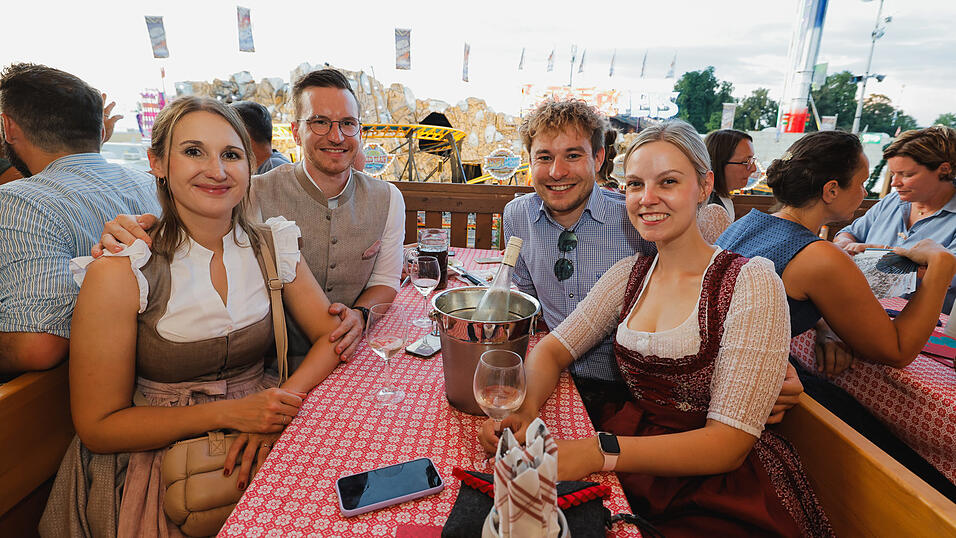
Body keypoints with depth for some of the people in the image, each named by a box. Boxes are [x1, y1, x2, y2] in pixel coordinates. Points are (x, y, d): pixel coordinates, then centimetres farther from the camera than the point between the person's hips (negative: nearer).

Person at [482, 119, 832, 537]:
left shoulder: (752, 283, -13)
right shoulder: (630, 274, 3)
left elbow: (729, 444, -18)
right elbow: (551, 349, 1)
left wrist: (599, 453, -31)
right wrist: (525, 407, -21)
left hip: (724, 493, -4)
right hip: (632, 476, 4)